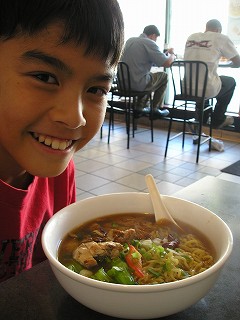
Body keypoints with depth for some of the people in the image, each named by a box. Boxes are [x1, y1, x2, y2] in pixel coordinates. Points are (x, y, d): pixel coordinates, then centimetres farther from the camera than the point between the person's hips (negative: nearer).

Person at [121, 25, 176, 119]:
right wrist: (172, 54, 9)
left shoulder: (130, 40, 13)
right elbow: (167, 63, -14)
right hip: (137, 84, -8)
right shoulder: (150, 43, -11)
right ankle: (156, 108, 17)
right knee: (164, 76, 16)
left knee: (149, 75, 34)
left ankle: (140, 106, 31)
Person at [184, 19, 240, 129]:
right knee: (231, 82, 25)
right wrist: (231, 64, 27)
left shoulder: (191, 37, 12)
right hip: (207, 89, -5)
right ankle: (218, 120, 30)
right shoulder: (221, 38, -1)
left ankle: (201, 118, 40)